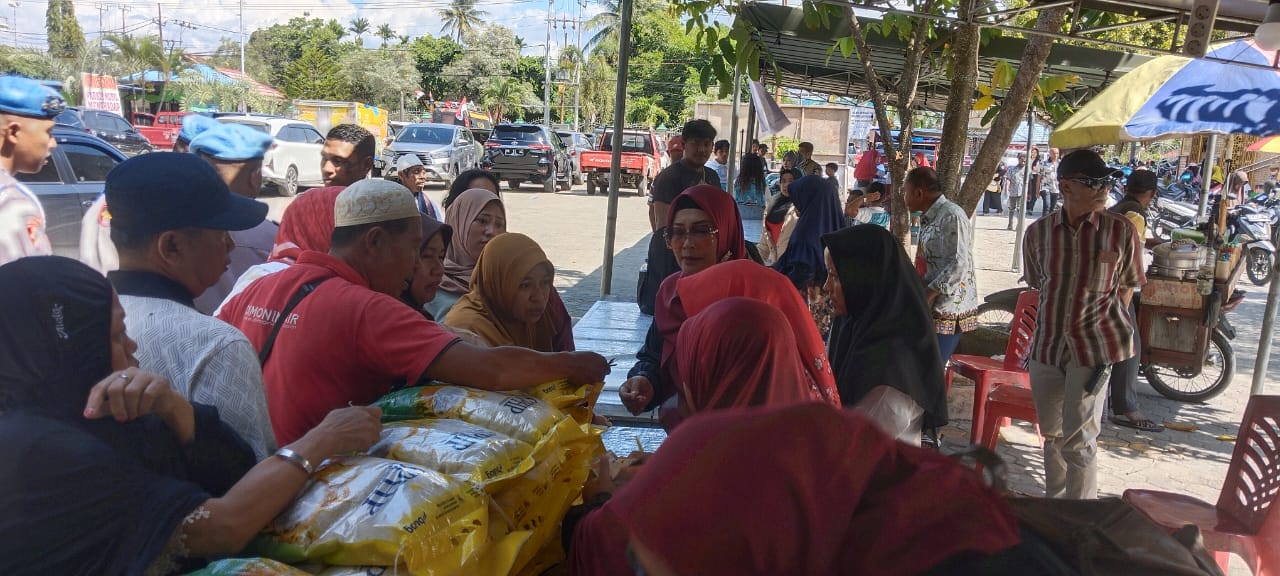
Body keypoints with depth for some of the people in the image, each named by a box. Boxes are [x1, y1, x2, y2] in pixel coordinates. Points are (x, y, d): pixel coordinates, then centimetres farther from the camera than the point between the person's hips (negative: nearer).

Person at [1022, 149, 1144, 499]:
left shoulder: (1120, 230, -8)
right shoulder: (1039, 232, -2)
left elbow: (1127, 285, 5)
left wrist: (1107, 331, 3)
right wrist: (1054, 323, 12)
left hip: (1093, 348, -3)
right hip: (1047, 345, 3)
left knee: (1078, 441, -2)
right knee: (1052, 435, 16)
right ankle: (1054, 504, 35)